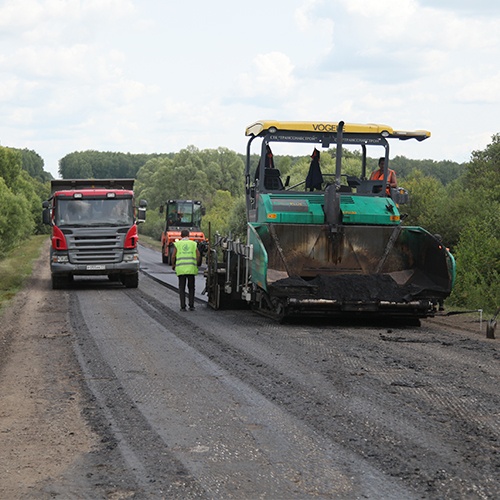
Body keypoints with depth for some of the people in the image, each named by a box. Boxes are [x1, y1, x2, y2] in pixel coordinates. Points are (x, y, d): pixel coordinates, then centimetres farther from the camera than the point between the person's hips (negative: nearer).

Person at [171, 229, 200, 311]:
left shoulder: (177, 244, 7)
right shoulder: (193, 244, 10)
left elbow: (173, 256, 1)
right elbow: (198, 256, 1)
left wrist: (173, 265, 18)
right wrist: (196, 264, 17)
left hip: (181, 269, -1)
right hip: (191, 269, 1)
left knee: (182, 288, 5)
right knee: (191, 288, 10)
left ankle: (183, 306, -1)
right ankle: (191, 305, 4)